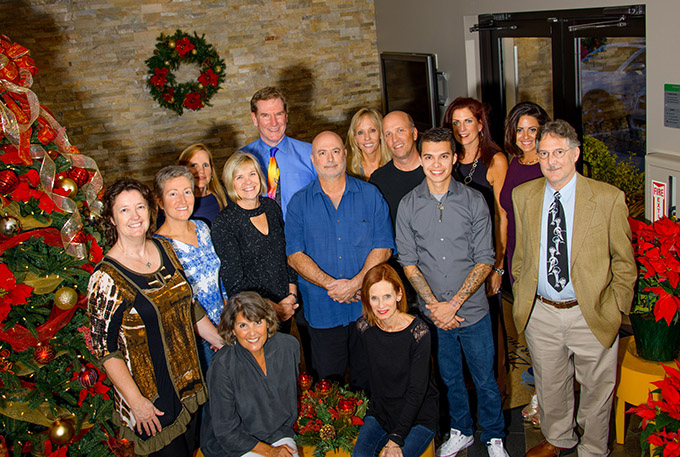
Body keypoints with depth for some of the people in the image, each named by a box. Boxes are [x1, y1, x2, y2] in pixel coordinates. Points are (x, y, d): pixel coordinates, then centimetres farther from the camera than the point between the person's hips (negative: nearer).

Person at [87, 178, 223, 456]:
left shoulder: (164, 250, 1)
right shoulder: (106, 277, -18)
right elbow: (104, 347, -16)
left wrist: (224, 343, 13)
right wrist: (136, 401, -17)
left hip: (187, 379, 6)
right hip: (151, 396, -6)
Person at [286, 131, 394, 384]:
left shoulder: (370, 195, 3)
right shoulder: (300, 202, 3)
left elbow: (384, 247, -3)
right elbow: (294, 254, -3)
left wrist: (355, 283, -16)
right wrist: (330, 284, -17)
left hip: (367, 306, 0)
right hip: (322, 310, 0)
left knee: (367, 382, 12)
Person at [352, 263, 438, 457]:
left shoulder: (418, 332, -17)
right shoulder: (364, 327, -6)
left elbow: (417, 390, -17)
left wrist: (396, 439, -21)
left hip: (418, 417, -3)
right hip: (380, 412, 3)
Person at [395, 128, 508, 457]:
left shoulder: (474, 201, -6)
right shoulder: (408, 205, -2)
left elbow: (484, 260, -7)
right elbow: (408, 262, -1)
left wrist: (454, 303, -14)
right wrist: (434, 305, -10)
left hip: (472, 310, -1)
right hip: (433, 314, 1)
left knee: (485, 379, 11)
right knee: (450, 378, 18)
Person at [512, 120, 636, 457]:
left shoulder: (608, 198, -9)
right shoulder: (523, 196, 0)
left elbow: (624, 261, -2)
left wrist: (616, 308, -5)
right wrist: (521, 297, 9)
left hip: (591, 315, -2)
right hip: (540, 312, 3)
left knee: (597, 390, 15)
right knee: (549, 385, 20)